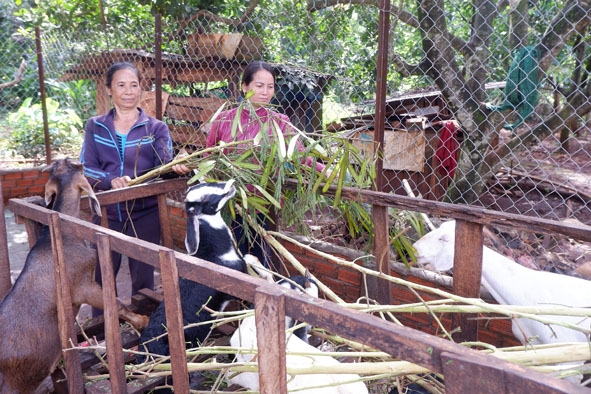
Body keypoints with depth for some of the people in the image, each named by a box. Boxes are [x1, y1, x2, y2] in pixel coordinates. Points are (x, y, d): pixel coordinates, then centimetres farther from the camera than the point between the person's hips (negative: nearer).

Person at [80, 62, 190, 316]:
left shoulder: (156, 128, 1)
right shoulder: (95, 127, 4)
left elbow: (164, 165, -11)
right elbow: (85, 169, -4)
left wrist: (176, 167, -36)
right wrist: (111, 180, -24)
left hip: (145, 214, -1)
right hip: (106, 213, 2)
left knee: (143, 278, 8)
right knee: (101, 277, 11)